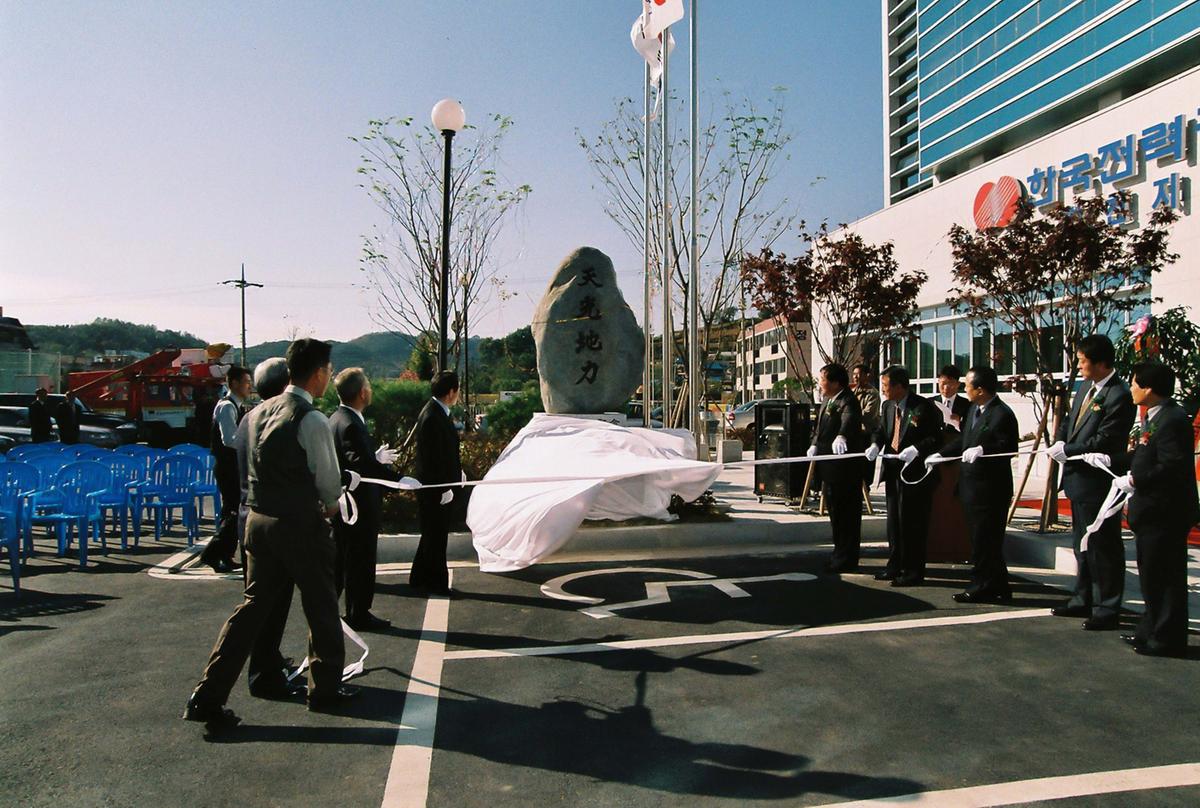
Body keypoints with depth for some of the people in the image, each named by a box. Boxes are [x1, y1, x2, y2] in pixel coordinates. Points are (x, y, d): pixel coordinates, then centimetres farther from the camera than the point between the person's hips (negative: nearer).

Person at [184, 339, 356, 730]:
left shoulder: (258, 412, 7)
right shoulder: (312, 421, -18)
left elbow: (250, 469, 15)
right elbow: (330, 484, -12)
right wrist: (327, 505, 12)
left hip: (259, 520, 7)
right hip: (302, 525, -7)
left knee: (254, 605, 14)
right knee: (321, 608, 10)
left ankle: (207, 697, 13)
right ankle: (326, 690, 25)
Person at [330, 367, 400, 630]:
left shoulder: (337, 418, 9)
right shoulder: (352, 424, -22)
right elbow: (362, 464, -34)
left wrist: (376, 458, 18)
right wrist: (398, 478, -36)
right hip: (359, 504, -10)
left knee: (340, 558, 20)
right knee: (361, 560, 3)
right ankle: (359, 615, 14)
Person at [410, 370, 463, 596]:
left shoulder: (438, 412, 8)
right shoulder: (432, 418, -23)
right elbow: (433, 458, -24)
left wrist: (457, 472, 16)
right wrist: (444, 488, -21)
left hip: (440, 484, 10)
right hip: (435, 488, -10)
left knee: (433, 534, 19)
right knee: (436, 536, 2)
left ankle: (420, 578, 32)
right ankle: (436, 582, 15)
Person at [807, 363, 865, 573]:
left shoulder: (848, 402, -17)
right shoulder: (827, 400, 13)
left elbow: (849, 421, -38)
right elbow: (819, 426, 22)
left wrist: (841, 437, -58)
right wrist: (814, 444, 4)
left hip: (845, 469, -10)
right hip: (830, 469, 10)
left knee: (847, 515, 0)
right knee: (835, 512, 18)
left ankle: (846, 559, 9)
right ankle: (840, 554, 30)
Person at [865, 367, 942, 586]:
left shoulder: (924, 407, -13)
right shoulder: (888, 406, 9)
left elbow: (936, 438, -13)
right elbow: (881, 430, 14)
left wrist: (915, 449, -26)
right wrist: (875, 445, -6)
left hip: (916, 471, -8)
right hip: (893, 471, 8)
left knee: (913, 522, -1)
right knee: (894, 520, 15)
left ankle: (913, 571, 10)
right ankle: (895, 566, 28)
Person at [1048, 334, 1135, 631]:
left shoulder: (1119, 396, -18)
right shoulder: (1086, 388, 10)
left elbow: (1102, 441, -22)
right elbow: (1069, 421, 17)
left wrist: (1067, 450, -13)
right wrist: (1060, 442, -2)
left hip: (1098, 483, -9)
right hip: (1078, 480, 10)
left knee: (1103, 548, 1)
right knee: (1082, 545, 19)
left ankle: (1106, 610, 11)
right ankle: (1083, 600, 31)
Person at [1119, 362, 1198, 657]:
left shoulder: (1172, 420, -20)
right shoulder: (1152, 418, 12)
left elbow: (1173, 466, -27)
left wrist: (1135, 481, -19)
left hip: (1166, 513, -11)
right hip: (1151, 511, 11)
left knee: (1166, 577, 0)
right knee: (1151, 576, 19)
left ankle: (1168, 639, 10)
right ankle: (1152, 630, 31)